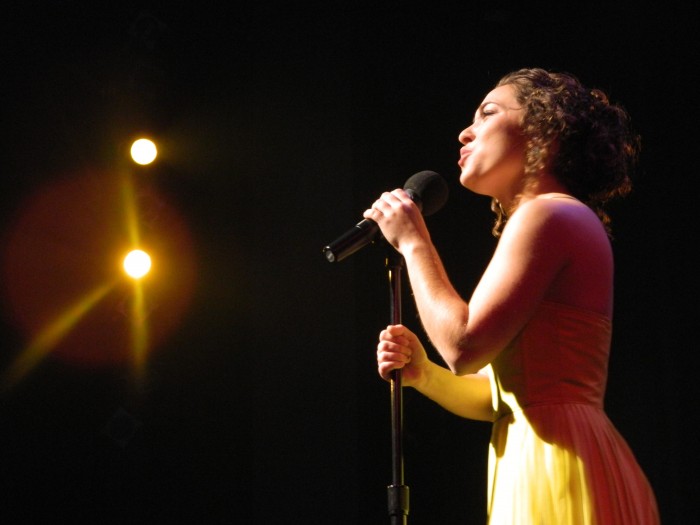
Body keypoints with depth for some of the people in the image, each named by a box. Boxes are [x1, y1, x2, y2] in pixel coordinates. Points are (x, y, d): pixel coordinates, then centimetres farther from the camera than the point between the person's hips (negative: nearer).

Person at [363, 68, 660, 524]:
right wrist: (422, 372, 3)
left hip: (558, 466, -10)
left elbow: (464, 346, -18)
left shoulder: (548, 214, -9)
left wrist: (414, 243, -6)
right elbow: (499, 395, 19)